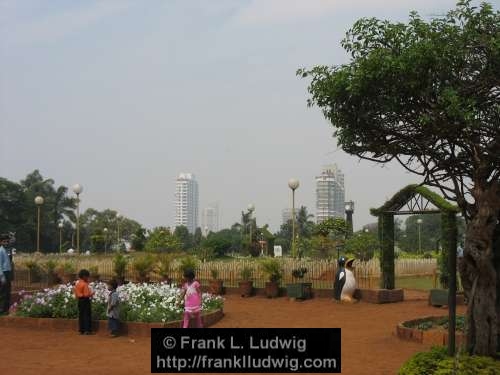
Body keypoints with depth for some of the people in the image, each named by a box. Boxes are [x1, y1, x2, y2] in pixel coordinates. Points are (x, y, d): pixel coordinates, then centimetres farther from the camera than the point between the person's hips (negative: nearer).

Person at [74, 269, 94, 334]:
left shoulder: (77, 283, 8)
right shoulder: (85, 284, -16)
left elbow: (76, 294, 13)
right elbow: (86, 294, -21)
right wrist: (91, 293, -2)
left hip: (80, 300, 7)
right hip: (85, 300, -7)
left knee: (81, 315, 10)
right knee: (87, 315, -1)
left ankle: (81, 330, 12)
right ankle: (87, 330, -2)